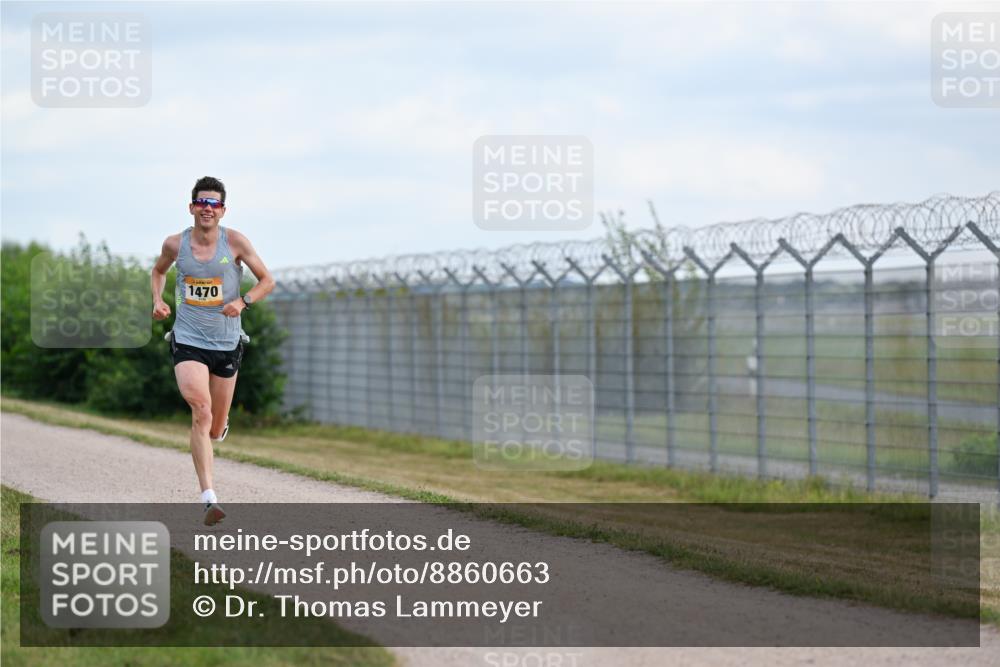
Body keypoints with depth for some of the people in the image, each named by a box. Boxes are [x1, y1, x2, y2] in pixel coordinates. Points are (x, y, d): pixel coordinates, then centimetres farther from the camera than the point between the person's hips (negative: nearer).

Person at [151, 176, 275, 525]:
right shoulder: (175, 244, -1)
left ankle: (219, 427, 52)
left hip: (227, 343, 1)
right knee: (200, 411, -23)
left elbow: (267, 281, 2)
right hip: (188, 341, -1)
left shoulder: (235, 241, -6)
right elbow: (158, 271, 21)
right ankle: (209, 497, -26)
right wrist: (157, 300, 2)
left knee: (214, 429, 10)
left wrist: (243, 302, -16)